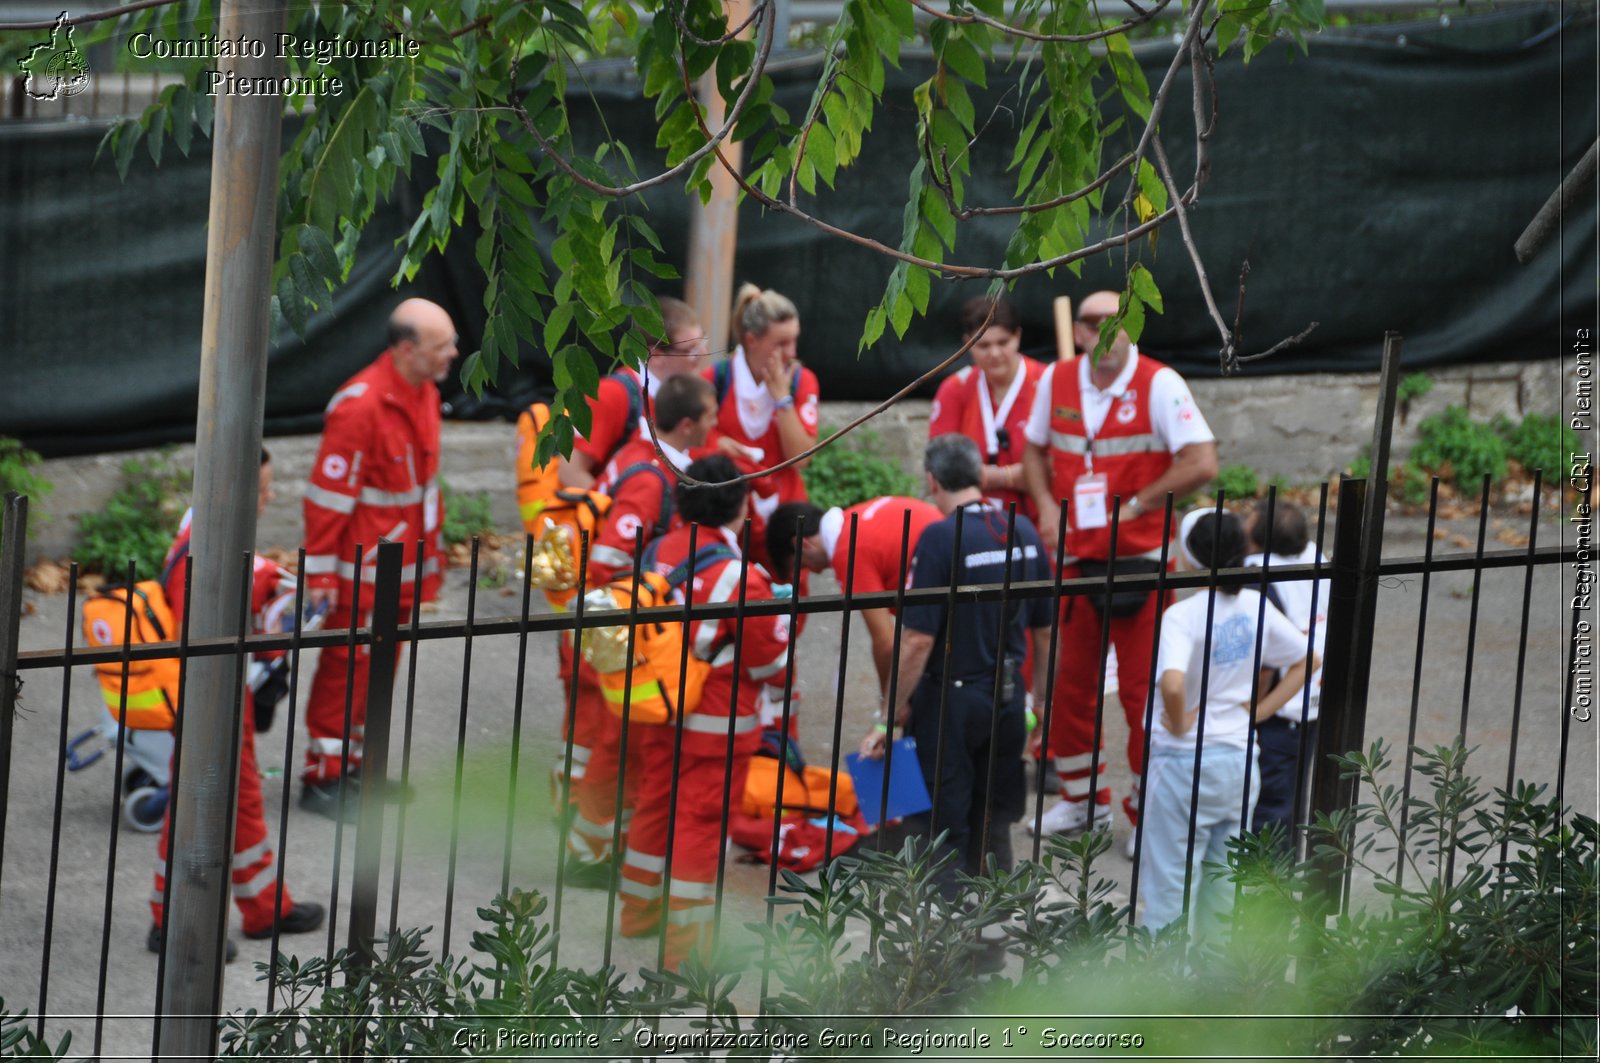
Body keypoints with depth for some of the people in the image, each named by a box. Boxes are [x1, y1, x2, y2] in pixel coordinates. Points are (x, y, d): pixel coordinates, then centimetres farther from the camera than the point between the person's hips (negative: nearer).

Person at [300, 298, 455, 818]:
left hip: (404, 568, 8)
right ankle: (322, 778, 8)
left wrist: (430, 552, 19)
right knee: (348, 667, 0)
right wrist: (321, 574, -17)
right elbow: (327, 495, -19)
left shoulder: (424, 394, 6)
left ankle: (354, 765, 29)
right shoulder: (361, 406, -23)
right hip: (362, 570, -8)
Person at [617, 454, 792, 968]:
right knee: (700, 819, 2)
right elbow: (772, 664, -13)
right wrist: (781, 614, 5)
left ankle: (639, 909, 35)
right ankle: (685, 941, 9)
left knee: (656, 803, 20)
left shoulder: (659, 553, -4)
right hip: (717, 723, -6)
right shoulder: (742, 579, -23)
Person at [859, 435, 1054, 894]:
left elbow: (919, 640, -20)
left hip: (951, 701, -6)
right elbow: (1045, 631, 10)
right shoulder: (1024, 532, 3)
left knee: (942, 830, 3)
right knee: (994, 826, 18)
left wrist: (891, 718, -13)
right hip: (1008, 699, 6)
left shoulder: (941, 538, -17)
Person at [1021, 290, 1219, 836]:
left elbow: (1201, 463, -18)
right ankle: (1082, 798, 27)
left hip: (1138, 554, -5)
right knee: (1071, 679, 12)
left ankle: (1149, 808, 9)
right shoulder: (1057, 381, 4)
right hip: (1075, 554, 5)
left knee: (1142, 684, -2)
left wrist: (1135, 505, -15)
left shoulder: (1159, 385, -11)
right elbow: (1035, 447, 20)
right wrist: (1046, 504, 3)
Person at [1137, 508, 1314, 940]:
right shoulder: (1256, 607, -1)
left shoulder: (1183, 616, -19)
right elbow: (1305, 660, 10)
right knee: (1224, 880, 16)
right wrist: (1257, 711, 7)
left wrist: (1179, 724, -16)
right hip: (1240, 758, 6)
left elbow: (1172, 684, -34)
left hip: (1184, 762, -6)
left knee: (1167, 878, 3)